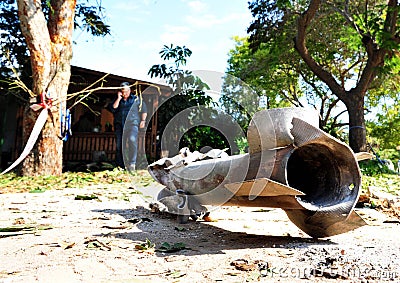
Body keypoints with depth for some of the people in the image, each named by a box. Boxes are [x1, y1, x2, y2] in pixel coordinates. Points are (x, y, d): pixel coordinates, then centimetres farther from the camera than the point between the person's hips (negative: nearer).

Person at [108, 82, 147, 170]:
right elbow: (112, 109, 3)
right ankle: (120, 165, 7)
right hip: (119, 125, 3)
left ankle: (132, 163, -26)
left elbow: (144, 110, 16)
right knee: (119, 145, 0)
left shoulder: (136, 99, 15)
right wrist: (118, 99, 1)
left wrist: (143, 120, 4)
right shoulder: (117, 100, 20)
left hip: (132, 124, -3)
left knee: (132, 139, -27)